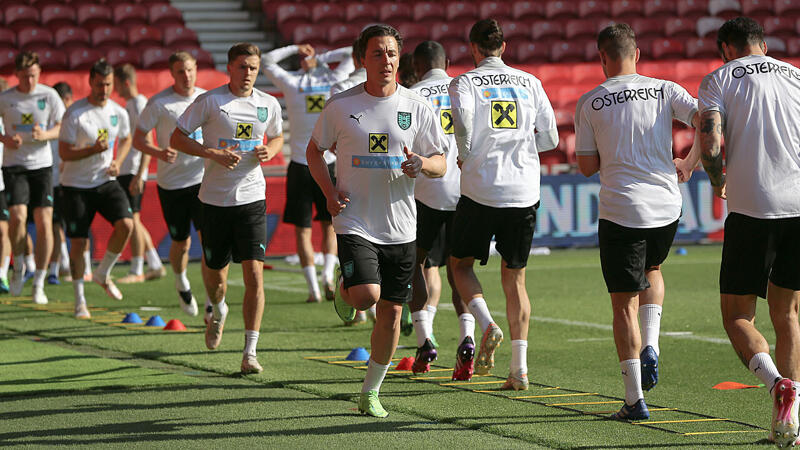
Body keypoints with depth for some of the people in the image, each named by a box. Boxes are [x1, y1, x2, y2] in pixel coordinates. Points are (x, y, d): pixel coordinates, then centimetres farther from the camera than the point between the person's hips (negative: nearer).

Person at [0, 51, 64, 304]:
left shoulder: (49, 95, 1)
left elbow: (62, 128, 4)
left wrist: (45, 134, -17)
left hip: (42, 165, 1)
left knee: (44, 221, -6)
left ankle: (39, 284, 3)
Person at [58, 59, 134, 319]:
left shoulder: (118, 113, 1)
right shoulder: (74, 114, -14)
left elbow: (126, 139, 20)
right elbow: (64, 153, -14)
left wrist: (117, 162, 1)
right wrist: (93, 150, -28)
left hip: (106, 182, 3)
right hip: (76, 185, -3)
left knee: (126, 224, -18)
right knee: (78, 242, -4)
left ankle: (103, 274, 6)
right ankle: (79, 300, 13)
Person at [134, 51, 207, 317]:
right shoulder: (159, 103, -7)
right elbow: (138, 139, -4)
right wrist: (159, 153, -23)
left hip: (202, 179, 2)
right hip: (171, 183, -2)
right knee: (181, 243, 7)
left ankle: (212, 300, -1)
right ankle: (182, 283, 39)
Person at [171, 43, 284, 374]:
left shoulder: (269, 105, 5)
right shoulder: (209, 102, -6)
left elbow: (277, 137, 24)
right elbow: (176, 139, -3)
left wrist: (269, 150, 0)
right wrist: (214, 154, -16)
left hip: (252, 198, 1)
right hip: (215, 198, -1)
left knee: (254, 273, -12)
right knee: (215, 275, 9)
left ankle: (250, 353, -8)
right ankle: (218, 311, 47)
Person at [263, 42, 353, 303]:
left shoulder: (292, 83, -3)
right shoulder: (333, 81, -1)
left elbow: (267, 61, 12)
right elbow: (351, 55, 15)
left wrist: (294, 49, 16)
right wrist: (322, 58, 14)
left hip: (300, 166, -1)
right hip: (328, 163, 1)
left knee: (302, 230, 5)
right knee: (329, 225, 16)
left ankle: (313, 288, -3)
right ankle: (328, 274, -4)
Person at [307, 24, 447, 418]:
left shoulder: (417, 108, 2)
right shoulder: (341, 105, -2)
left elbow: (441, 163, 6)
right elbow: (314, 150, 10)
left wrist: (422, 164, -18)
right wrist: (329, 191, -7)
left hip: (400, 228, 2)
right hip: (355, 221, -2)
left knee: (391, 312, 4)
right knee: (367, 295, -23)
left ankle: (371, 392, 21)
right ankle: (345, 290, 16)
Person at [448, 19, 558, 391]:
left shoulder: (465, 83, 0)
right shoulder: (529, 83, 9)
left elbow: (463, 121, -21)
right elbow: (550, 139, 8)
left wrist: (465, 155, -3)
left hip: (480, 190, -3)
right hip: (524, 192, 3)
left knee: (461, 263, 16)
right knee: (515, 278, 9)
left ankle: (487, 326, -9)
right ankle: (519, 368, 3)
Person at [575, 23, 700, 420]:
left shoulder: (589, 103, 1)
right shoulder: (665, 90, 4)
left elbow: (587, 166, 3)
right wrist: (688, 163, 7)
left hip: (620, 211, -2)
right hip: (667, 207, 3)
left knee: (624, 305, 5)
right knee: (651, 270, 32)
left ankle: (635, 399, 1)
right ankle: (650, 347, 11)